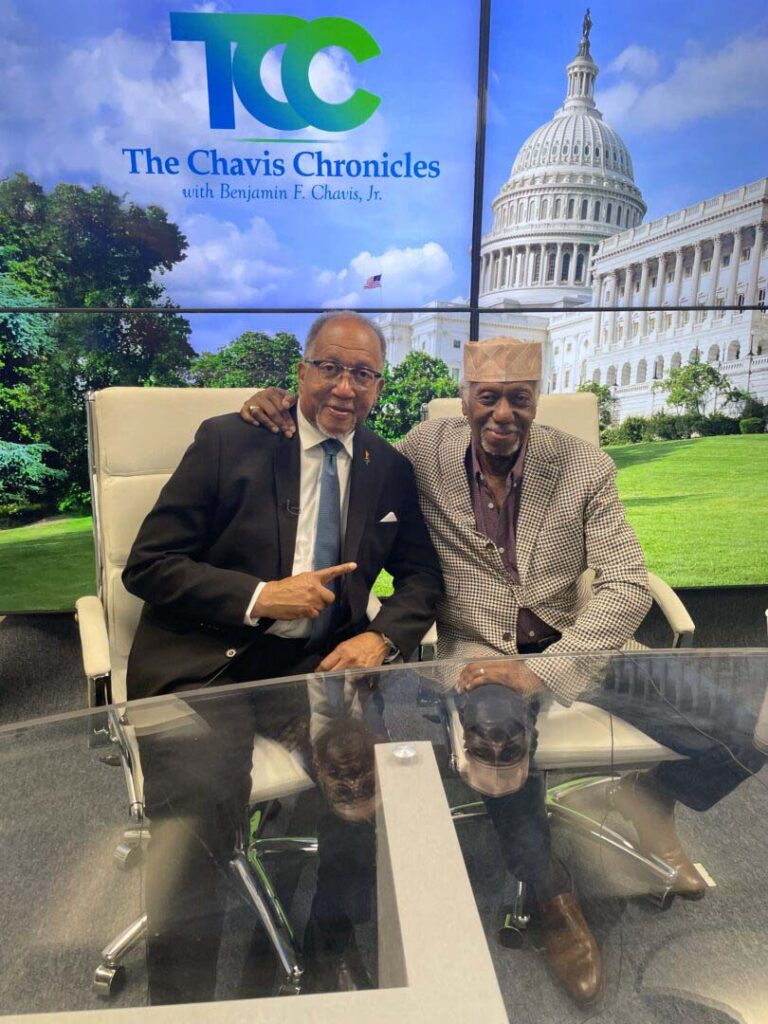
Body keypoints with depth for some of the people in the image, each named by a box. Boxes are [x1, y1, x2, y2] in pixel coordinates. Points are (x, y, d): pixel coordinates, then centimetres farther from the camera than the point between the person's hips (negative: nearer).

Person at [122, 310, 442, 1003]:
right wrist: (258, 598, -18)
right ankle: (182, 997, 2)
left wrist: (380, 637, -9)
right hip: (203, 661, -2)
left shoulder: (391, 471, 10)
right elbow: (146, 565, -4)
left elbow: (422, 576, 13)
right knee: (201, 814, -26)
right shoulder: (228, 441, -2)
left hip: (318, 662, 3)